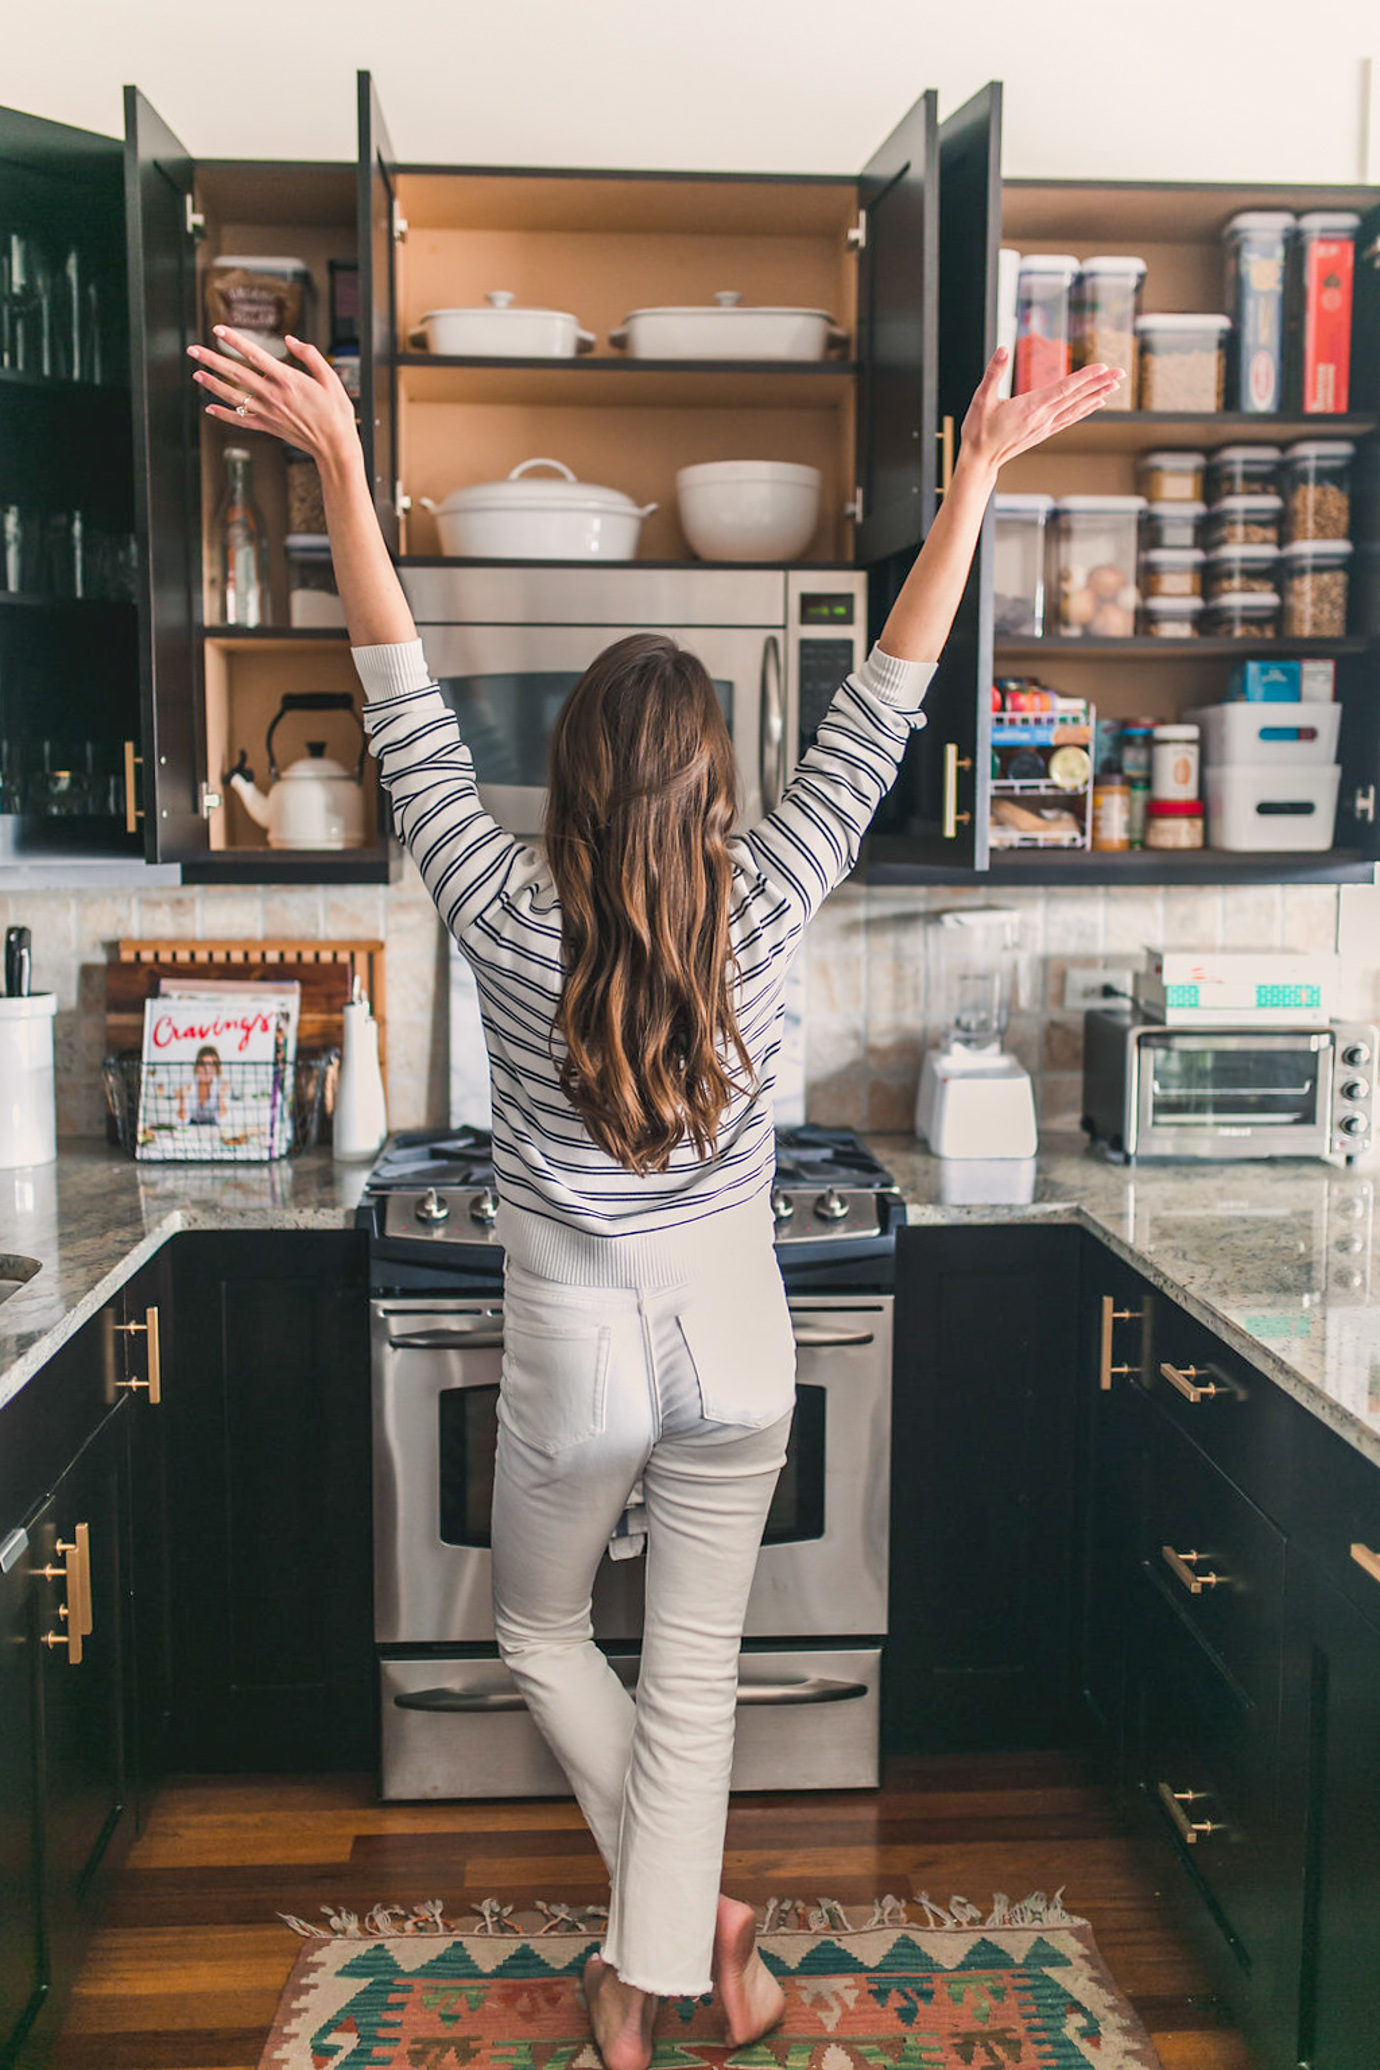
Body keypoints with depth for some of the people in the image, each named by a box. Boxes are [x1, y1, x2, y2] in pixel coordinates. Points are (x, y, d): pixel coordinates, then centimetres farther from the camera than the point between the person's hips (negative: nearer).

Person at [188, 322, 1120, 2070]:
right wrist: (977, 472, -5)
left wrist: (339, 463, -10)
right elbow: (883, 703, -9)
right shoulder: (764, 907, -15)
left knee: (539, 1636, 25)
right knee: (694, 1670, 16)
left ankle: (672, 1926, 34)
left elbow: (404, 708, -13)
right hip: (735, 1338, 2)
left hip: (578, 1352, -1)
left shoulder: (512, 924, -19)